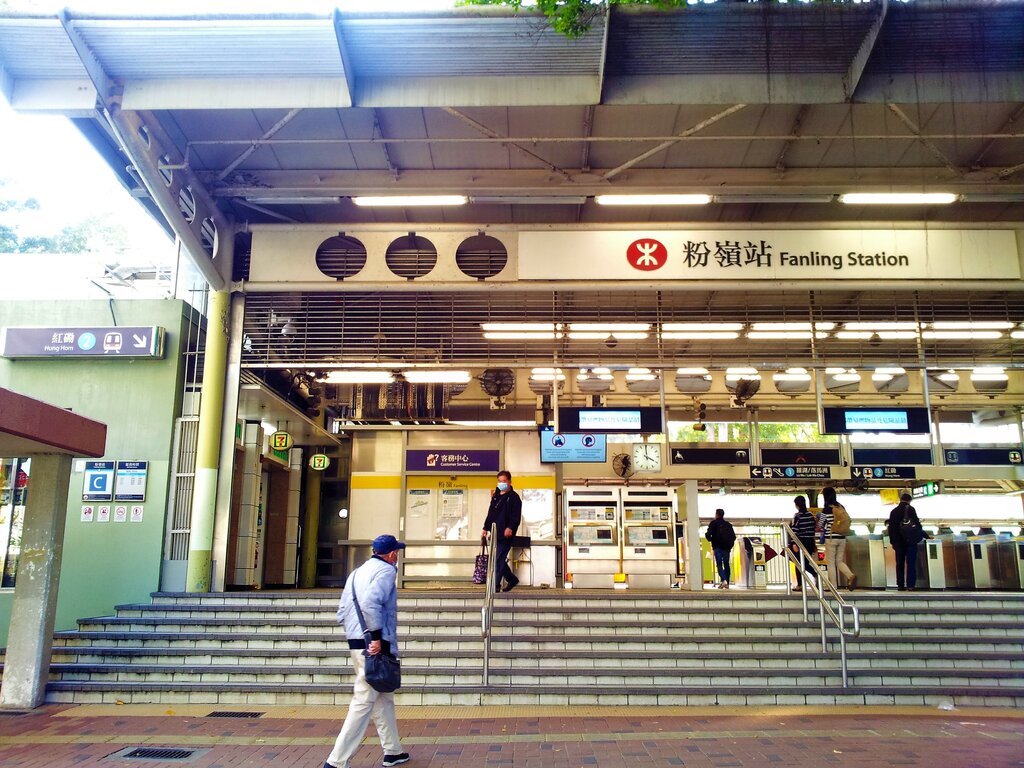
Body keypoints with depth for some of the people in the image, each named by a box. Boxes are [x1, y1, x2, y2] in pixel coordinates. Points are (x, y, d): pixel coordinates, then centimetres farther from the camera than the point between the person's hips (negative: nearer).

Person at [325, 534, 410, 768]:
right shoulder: (386, 570, -8)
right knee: (364, 701, -3)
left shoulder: (358, 572, 18)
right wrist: (376, 636, -22)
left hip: (356, 642, 9)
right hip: (375, 647, -9)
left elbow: (342, 613, 16)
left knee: (384, 698, 18)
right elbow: (370, 602, -25)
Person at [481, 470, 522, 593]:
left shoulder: (514, 497, -3)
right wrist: (486, 528, 19)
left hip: (505, 534, -7)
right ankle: (512, 579, 27)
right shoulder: (496, 496, 19)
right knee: (499, 559, 11)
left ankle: (496, 585, -6)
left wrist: (510, 527, -25)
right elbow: (490, 513, 23)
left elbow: (516, 516, -11)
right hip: (495, 534, 7)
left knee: (498, 559, -10)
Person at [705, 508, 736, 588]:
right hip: (727, 548, 4)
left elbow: (708, 534, -9)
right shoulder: (728, 524, 14)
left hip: (718, 547, -4)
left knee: (719, 564, -5)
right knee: (726, 565, 9)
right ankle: (727, 583, 7)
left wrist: (711, 540, 10)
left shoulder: (714, 523, 0)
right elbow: (734, 536, 13)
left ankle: (724, 580, -24)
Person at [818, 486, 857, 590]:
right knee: (839, 561, 16)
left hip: (831, 538, -5)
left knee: (831, 563, 5)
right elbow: (847, 521, 12)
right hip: (842, 538, 5)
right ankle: (851, 576, -9)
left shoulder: (826, 509, -12)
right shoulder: (841, 507, 4)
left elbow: (820, 526, -4)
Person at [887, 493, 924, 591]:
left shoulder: (894, 511, 9)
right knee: (911, 563, -1)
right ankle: (910, 585, -4)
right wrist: (925, 535, 4)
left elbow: (891, 528, 9)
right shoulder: (911, 509, -4)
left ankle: (900, 585, 7)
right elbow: (917, 524, -8)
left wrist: (892, 542, 13)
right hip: (910, 540, -4)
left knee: (900, 563, 8)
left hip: (898, 541, 4)